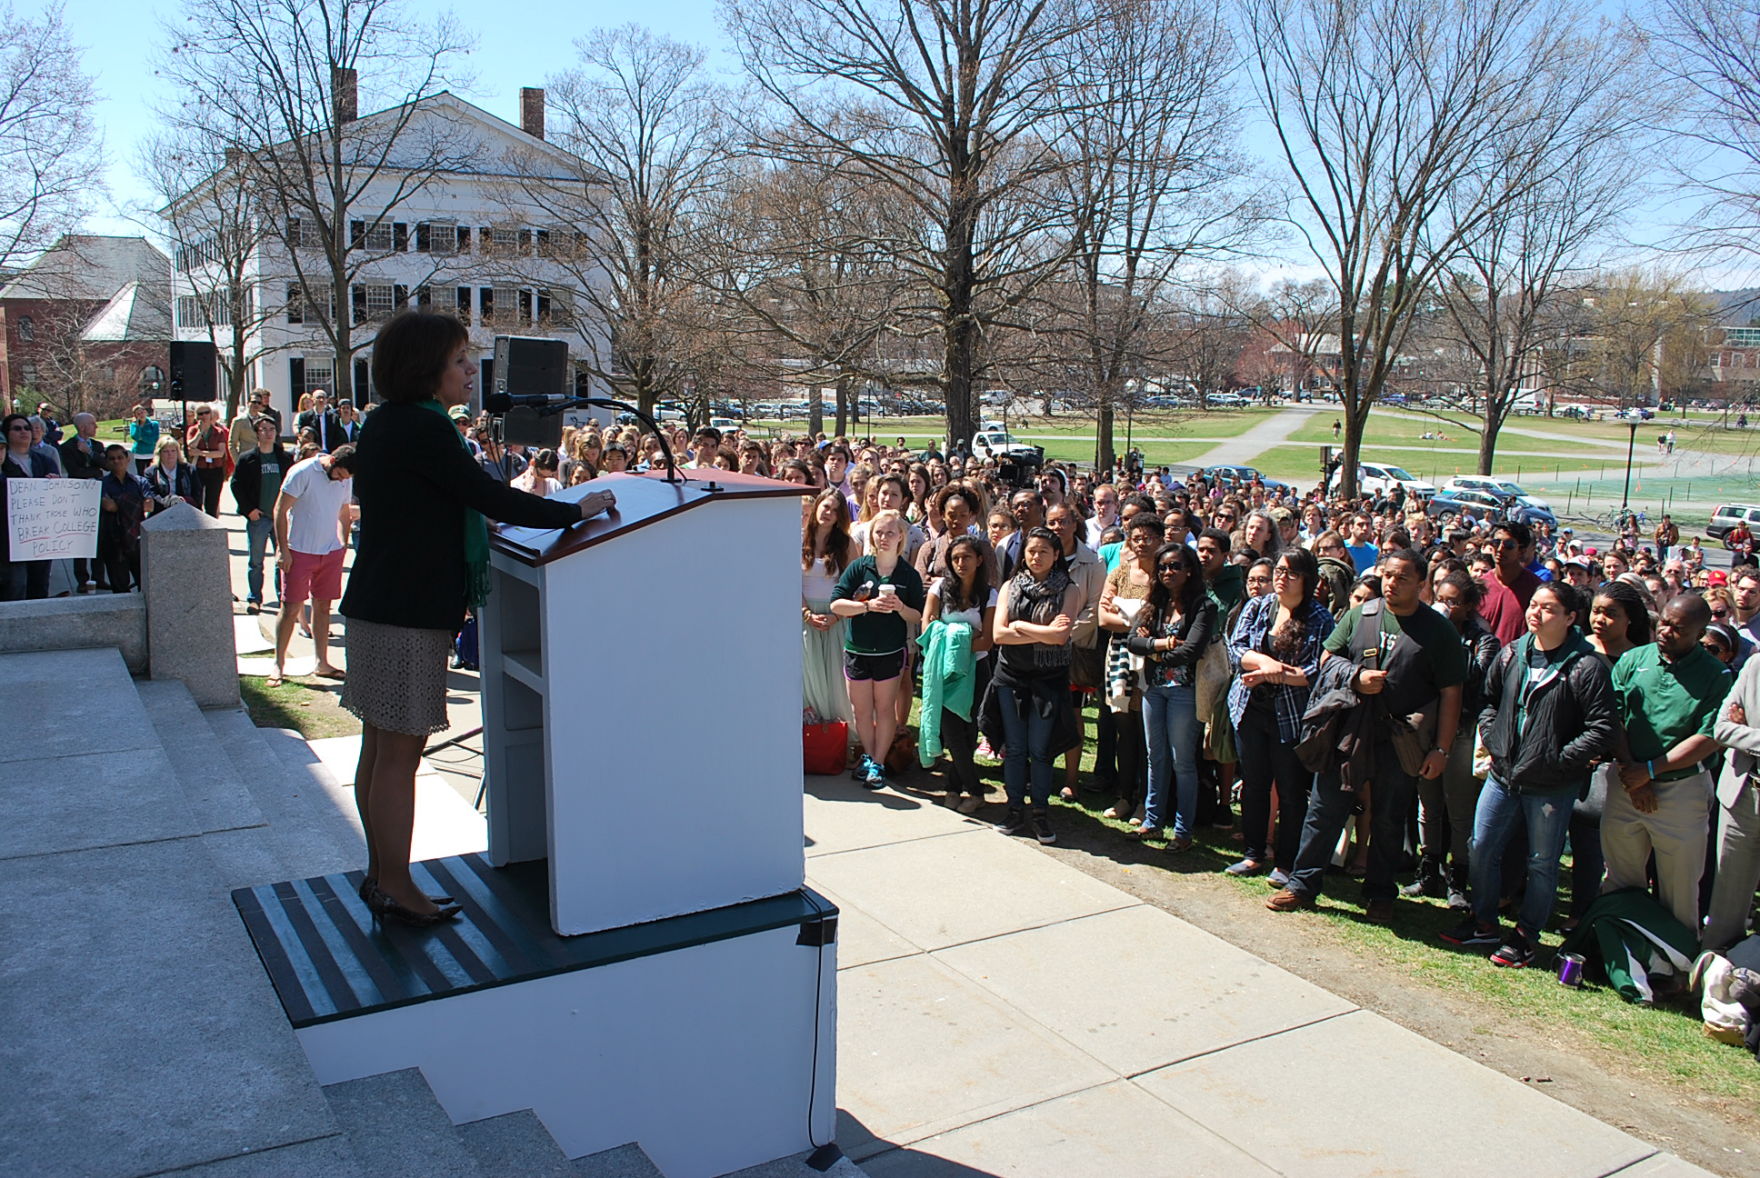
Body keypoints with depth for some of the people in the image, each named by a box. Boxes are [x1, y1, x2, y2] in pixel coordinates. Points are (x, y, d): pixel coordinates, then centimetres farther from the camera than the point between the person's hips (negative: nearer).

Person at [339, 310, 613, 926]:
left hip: (377, 604, 10)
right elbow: (489, 496, -19)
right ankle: (395, 889, 7)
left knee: (380, 748, 16)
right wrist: (576, 511, -11)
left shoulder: (386, 423, 14)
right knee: (400, 753, -2)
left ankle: (381, 875, 27)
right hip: (408, 614, -10)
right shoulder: (421, 428, -17)